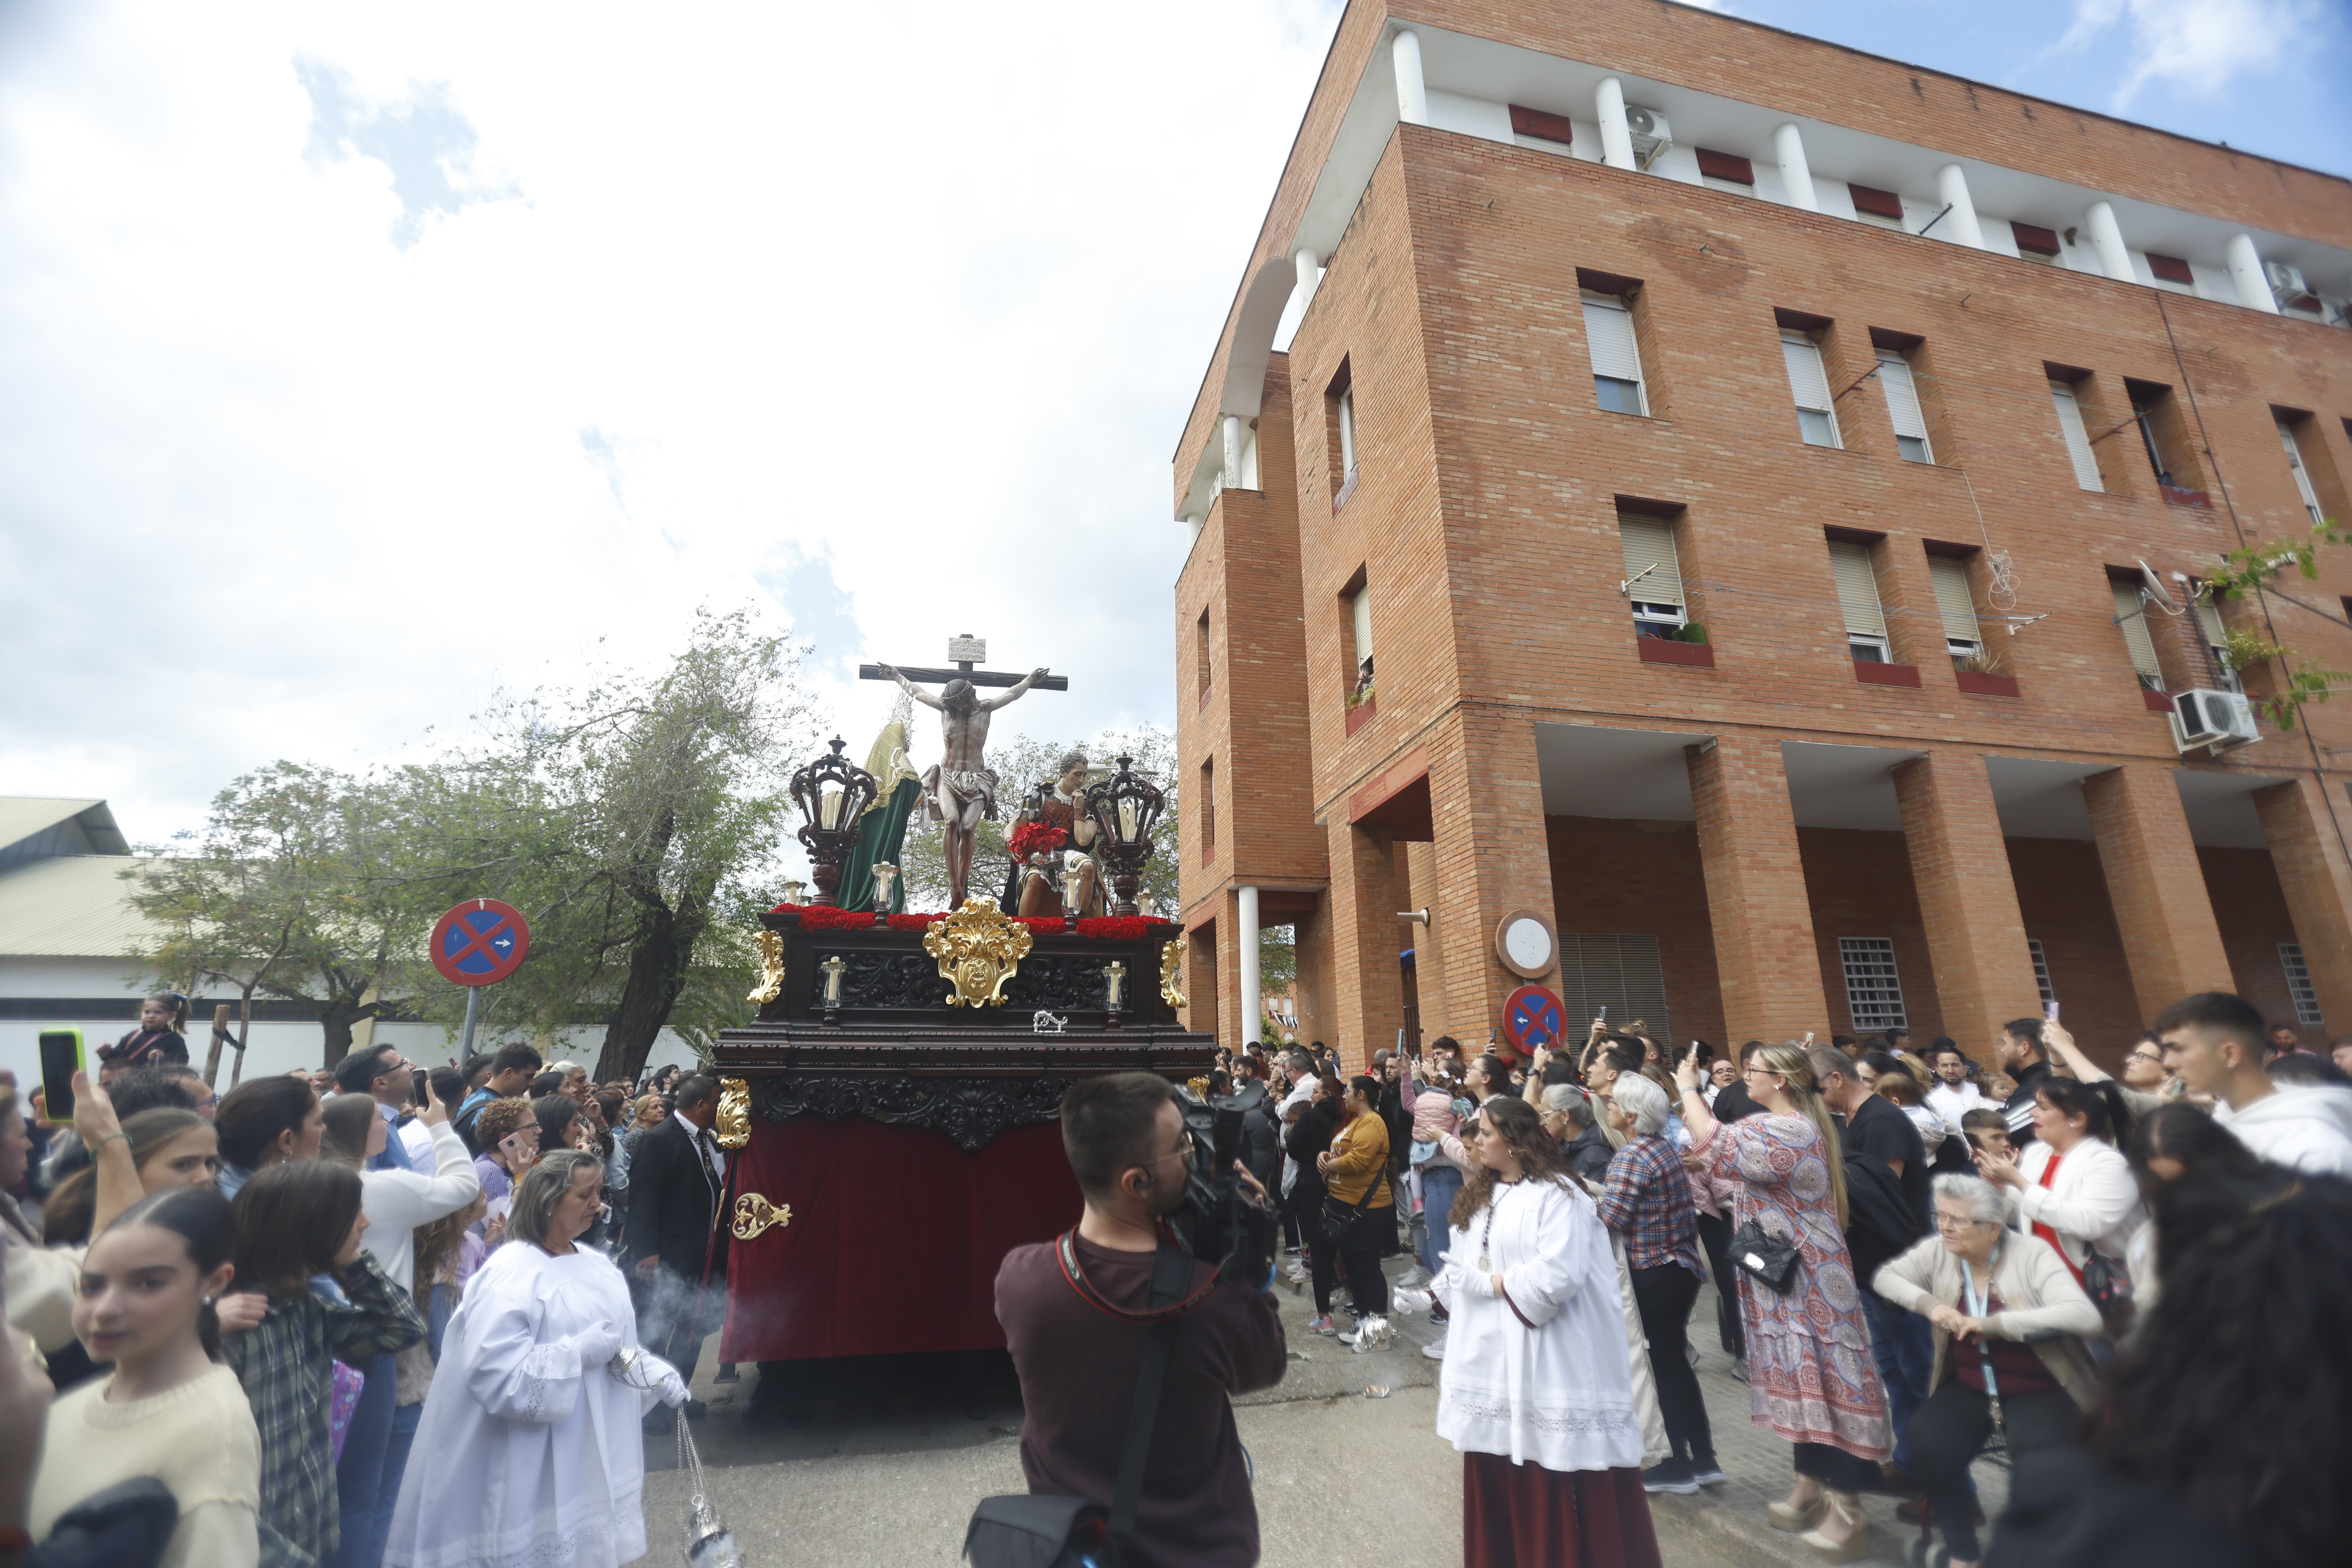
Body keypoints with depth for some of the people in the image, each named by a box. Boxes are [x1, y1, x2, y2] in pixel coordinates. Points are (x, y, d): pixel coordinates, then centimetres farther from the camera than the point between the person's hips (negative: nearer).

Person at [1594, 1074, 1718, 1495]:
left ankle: (1677, 1466, 19)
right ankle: (1704, 1461, 28)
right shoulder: (1663, 1146, 6)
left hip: (1654, 1275, -9)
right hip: (1681, 1266, 9)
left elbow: (1609, 1221, -25)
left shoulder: (1632, 1157, -21)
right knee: (1674, 1362, 19)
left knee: (1663, 1366, 6)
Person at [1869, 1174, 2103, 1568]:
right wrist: (1928, 1303, -17)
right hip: (1969, 1385, 3)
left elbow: (2085, 1316, -26)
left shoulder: (2031, 1256, -14)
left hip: (2038, 1391, -3)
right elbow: (1884, 1277, 4)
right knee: (1927, 1445, -22)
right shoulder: (1938, 1251, -2)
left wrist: (1995, 1324, -30)